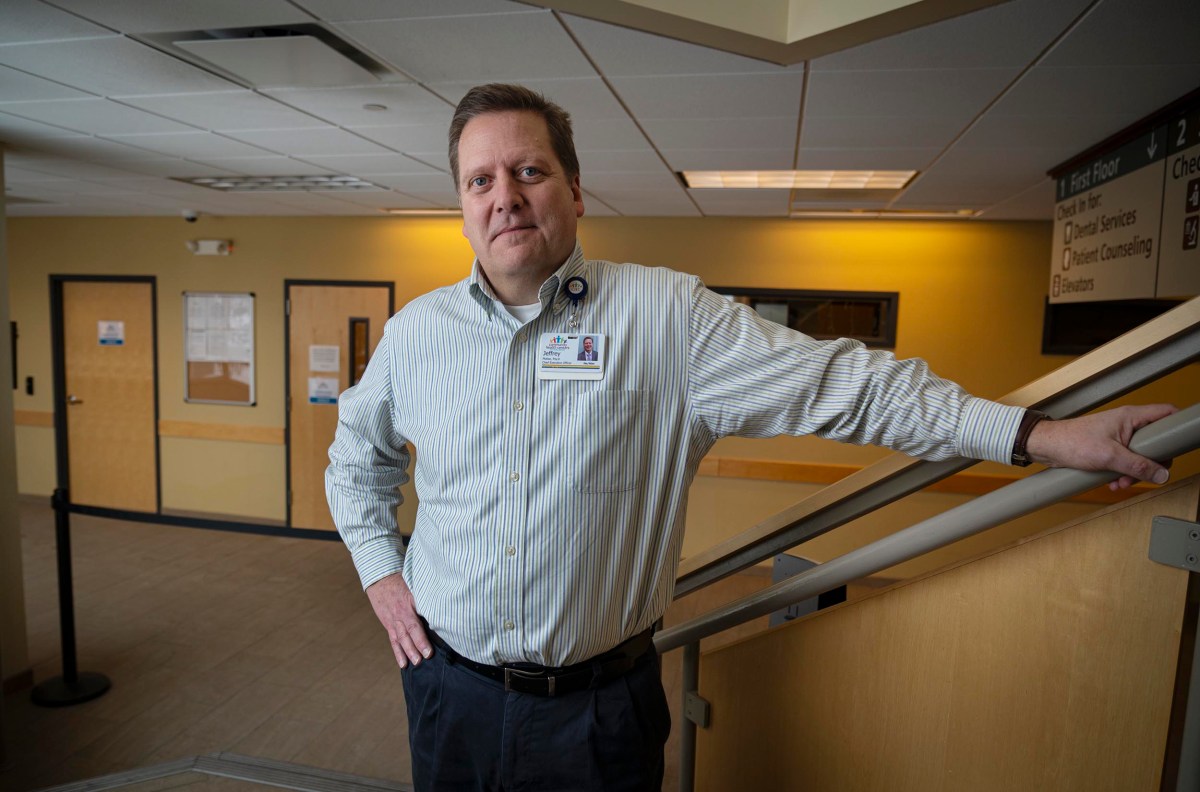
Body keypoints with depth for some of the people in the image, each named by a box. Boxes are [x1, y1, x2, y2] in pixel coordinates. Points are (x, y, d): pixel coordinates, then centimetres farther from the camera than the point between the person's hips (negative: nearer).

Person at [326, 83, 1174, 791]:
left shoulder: (667, 315, -12)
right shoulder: (415, 331, -1)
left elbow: (833, 380, -15)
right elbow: (356, 454, 16)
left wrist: (1042, 434, -18)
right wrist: (380, 570, 7)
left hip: (598, 704, -3)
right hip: (451, 688, 4)